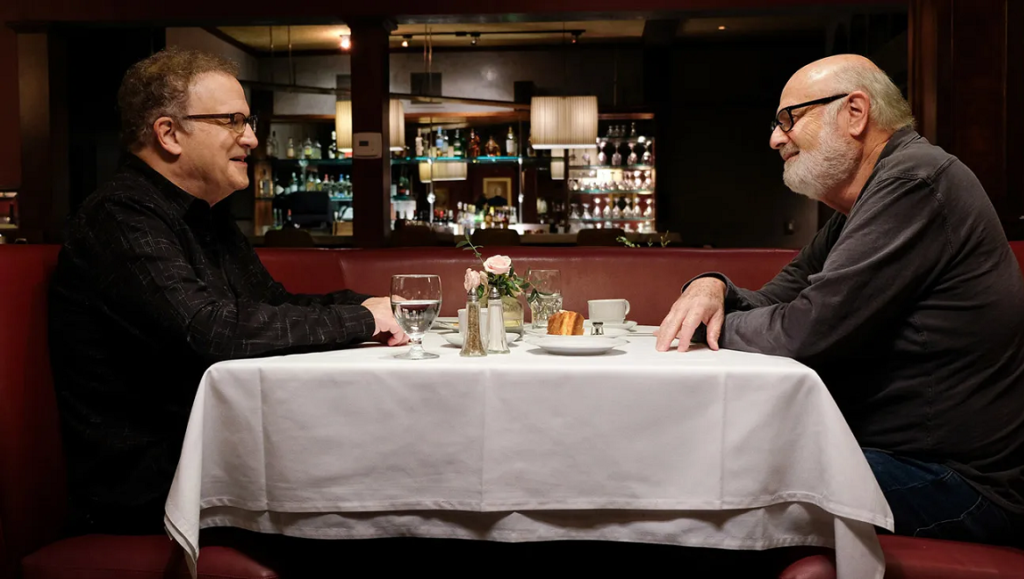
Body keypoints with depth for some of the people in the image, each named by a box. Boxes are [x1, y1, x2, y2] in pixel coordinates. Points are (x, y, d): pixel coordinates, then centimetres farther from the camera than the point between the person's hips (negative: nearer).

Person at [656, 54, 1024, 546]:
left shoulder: (915, 182, -17)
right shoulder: (857, 209, 16)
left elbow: (806, 331, -23)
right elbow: (774, 302, 15)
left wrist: (715, 324, -5)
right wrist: (712, 287, -7)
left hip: (958, 480, -9)